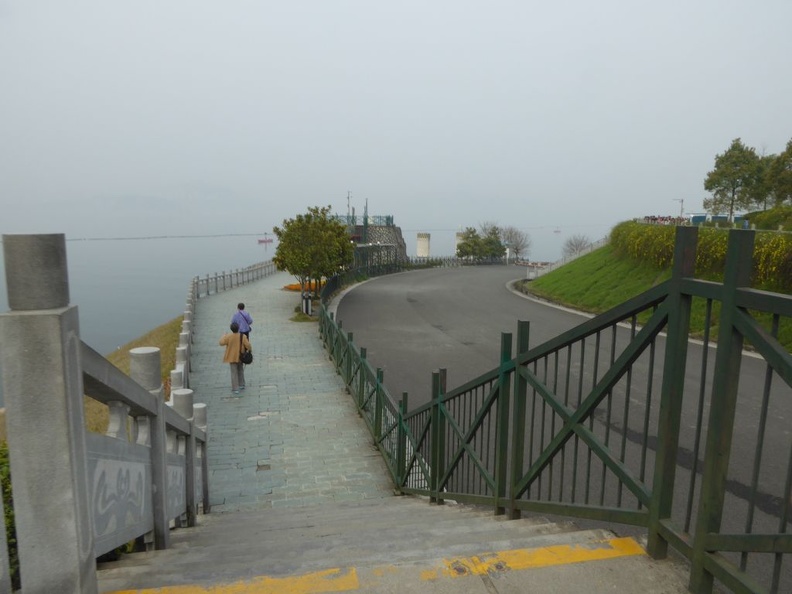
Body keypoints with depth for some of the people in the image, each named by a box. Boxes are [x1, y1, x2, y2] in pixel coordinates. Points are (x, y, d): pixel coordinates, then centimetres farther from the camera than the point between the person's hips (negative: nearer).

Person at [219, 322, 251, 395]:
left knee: (234, 372, 4)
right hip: (240, 356, 2)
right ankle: (241, 385, 32)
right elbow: (247, 345, -13)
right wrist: (250, 349, 8)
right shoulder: (243, 336, -15)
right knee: (240, 370, 22)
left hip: (232, 357, -2)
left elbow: (221, 343, -14)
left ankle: (235, 389, 4)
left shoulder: (229, 336, -19)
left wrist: (224, 335, 2)